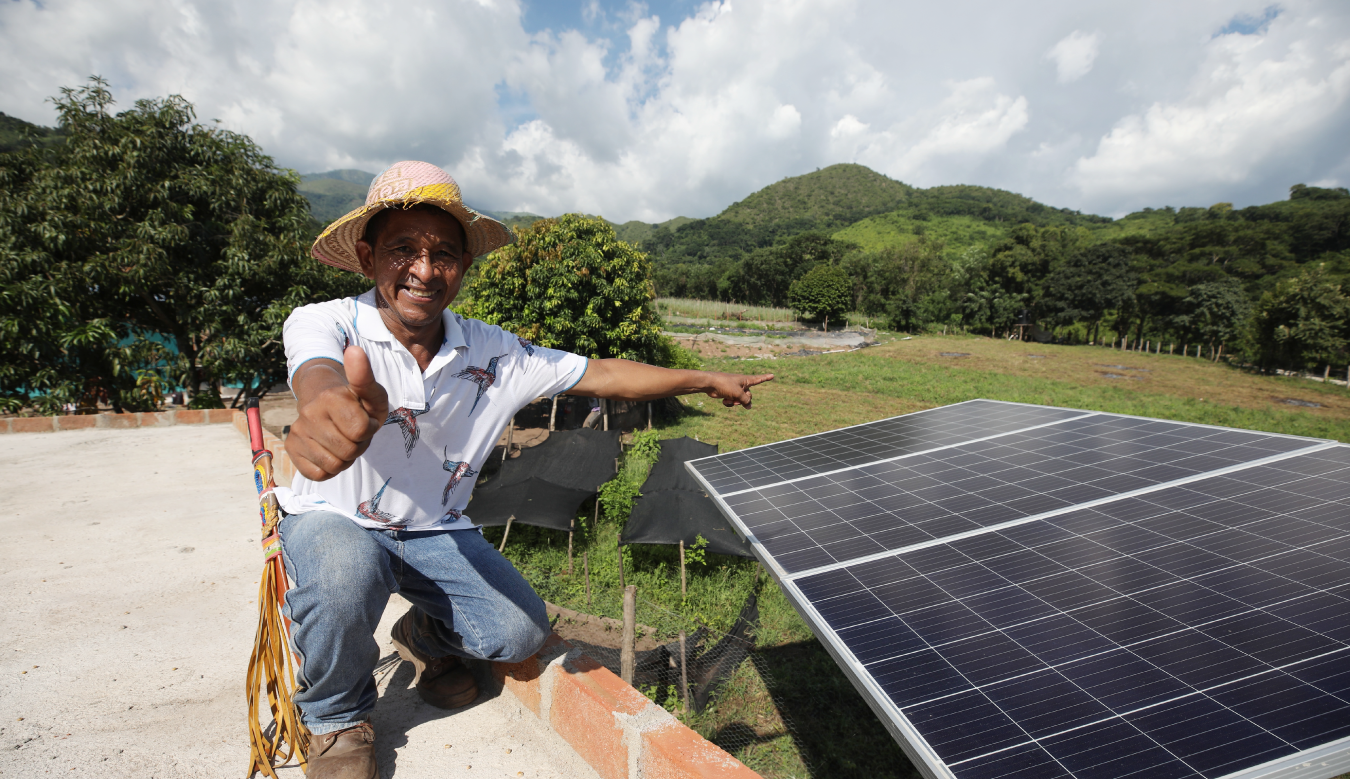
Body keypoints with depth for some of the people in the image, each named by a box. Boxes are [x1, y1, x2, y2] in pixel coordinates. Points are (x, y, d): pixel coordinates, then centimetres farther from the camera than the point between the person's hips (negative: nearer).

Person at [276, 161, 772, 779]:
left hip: (434, 530, 3)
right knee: (343, 576, -36)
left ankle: (426, 635, 24)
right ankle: (337, 716, 0)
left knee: (519, 633, -14)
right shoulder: (323, 324, -23)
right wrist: (344, 407, -74)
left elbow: (601, 374, -8)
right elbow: (319, 382, -47)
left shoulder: (492, 353, -13)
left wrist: (706, 379, -4)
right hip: (333, 520, -2)